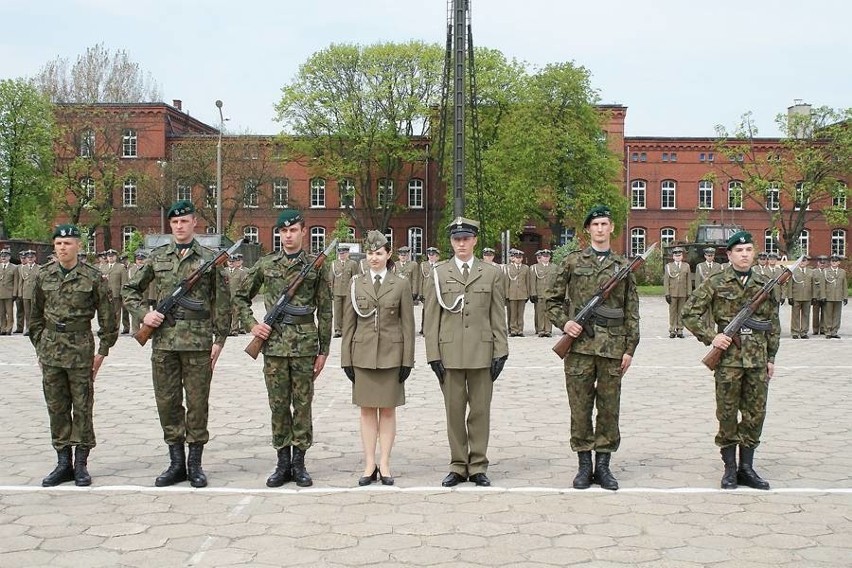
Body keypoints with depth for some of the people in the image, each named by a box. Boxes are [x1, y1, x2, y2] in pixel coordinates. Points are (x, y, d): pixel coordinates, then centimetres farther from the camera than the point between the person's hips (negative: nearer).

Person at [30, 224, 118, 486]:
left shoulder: (92, 277, -4)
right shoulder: (43, 276, 6)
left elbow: (107, 318, 0)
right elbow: (36, 316, 15)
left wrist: (102, 352, -1)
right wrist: (40, 347, 10)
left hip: (81, 351, -3)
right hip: (50, 353, 4)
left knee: (82, 408, 2)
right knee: (56, 408, 8)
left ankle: (81, 464, 11)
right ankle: (63, 463, 17)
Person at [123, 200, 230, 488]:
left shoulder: (209, 258, 3)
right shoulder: (157, 257, 10)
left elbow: (222, 302, 3)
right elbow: (130, 289, 17)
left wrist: (220, 338, -2)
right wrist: (144, 313, 0)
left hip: (198, 341, -3)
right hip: (164, 340, 3)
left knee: (197, 402, 2)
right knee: (167, 402, 6)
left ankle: (195, 463, 13)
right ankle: (176, 463, 17)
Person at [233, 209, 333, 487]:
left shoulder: (316, 265, 2)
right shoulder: (265, 264, 7)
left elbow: (325, 311, 3)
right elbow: (240, 297, 16)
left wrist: (323, 350, 0)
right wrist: (252, 325, 1)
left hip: (305, 342, -1)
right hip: (274, 342, 2)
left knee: (303, 404, 4)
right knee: (278, 404, 6)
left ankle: (299, 462, 13)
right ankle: (283, 462, 15)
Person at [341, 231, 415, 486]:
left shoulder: (401, 283, 1)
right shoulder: (357, 284, 6)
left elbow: (408, 324, 1)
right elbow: (348, 324, 7)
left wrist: (407, 360, -4)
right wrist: (346, 359, 2)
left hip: (391, 355, -1)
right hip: (363, 354, 2)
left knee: (388, 409, 5)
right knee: (367, 409, 5)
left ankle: (384, 464, 12)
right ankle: (369, 464, 11)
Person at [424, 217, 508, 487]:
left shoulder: (492, 273, 7)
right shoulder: (438, 274, 6)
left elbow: (498, 317, 6)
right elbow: (431, 318, 5)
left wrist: (500, 352, 0)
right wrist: (433, 354, -2)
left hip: (482, 353, 0)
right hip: (449, 353, 0)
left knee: (480, 410, 5)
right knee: (454, 411, 5)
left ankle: (478, 466, 14)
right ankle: (458, 466, 15)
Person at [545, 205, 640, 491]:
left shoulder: (623, 265, 10)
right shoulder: (572, 261, 6)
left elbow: (632, 311, 9)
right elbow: (552, 299, 10)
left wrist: (630, 348, 2)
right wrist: (563, 322, -8)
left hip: (613, 346, 1)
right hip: (580, 343, -1)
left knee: (609, 407, 5)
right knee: (580, 407, 2)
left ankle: (603, 465, 15)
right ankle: (584, 464, 13)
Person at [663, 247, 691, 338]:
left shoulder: (686, 266, 10)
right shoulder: (668, 266, 7)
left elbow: (689, 281, 8)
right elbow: (666, 281, 3)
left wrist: (689, 294, 3)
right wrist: (667, 294, -5)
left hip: (683, 293, 1)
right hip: (672, 293, -1)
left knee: (681, 312, 4)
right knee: (672, 312, 0)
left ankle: (680, 330, 10)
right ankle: (672, 330, 5)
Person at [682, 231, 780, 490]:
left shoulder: (765, 284, 9)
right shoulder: (716, 283, -1)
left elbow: (774, 324, 15)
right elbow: (689, 313, -1)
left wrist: (771, 357, 12)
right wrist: (711, 336, -11)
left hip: (758, 359, 3)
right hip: (728, 358, -3)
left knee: (755, 414, 7)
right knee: (727, 415, 3)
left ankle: (747, 467, 19)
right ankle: (730, 469, 14)